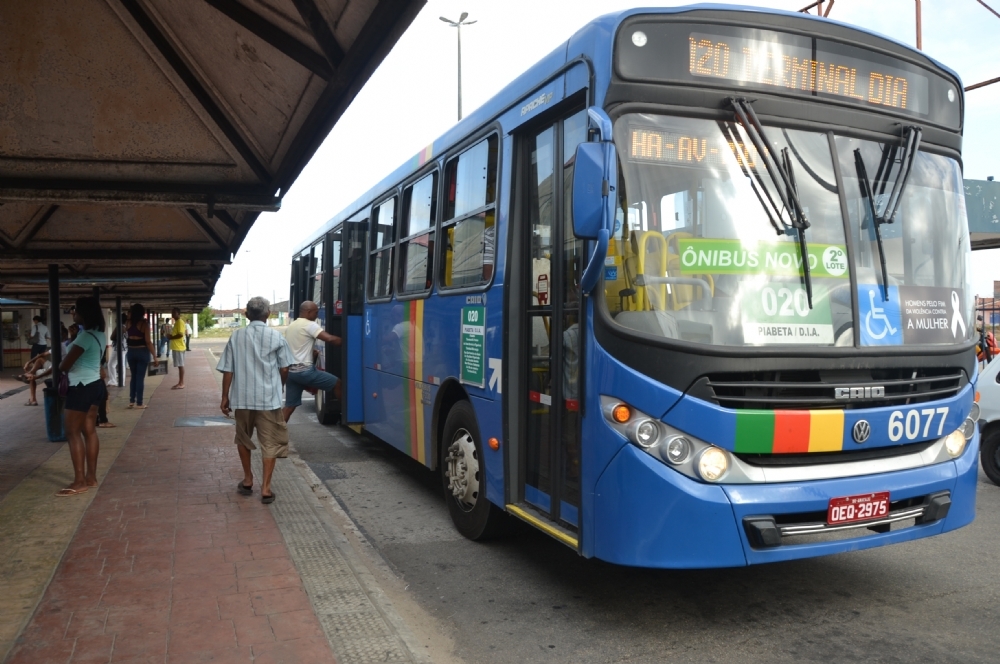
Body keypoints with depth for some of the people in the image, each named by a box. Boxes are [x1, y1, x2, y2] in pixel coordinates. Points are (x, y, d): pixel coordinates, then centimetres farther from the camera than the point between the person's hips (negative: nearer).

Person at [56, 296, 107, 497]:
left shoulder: (85, 337, -21)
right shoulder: (99, 334, 9)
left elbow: (65, 366, -17)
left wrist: (59, 365, 4)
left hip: (81, 388, -10)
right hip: (94, 385, 10)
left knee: (73, 433, -3)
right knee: (89, 431, 12)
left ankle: (79, 482, -1)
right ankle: (91, 477, 17)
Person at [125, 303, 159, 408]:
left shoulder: (129, 323, 2)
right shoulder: (144, 323, -10)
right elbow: (148, 342, -14)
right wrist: (154, 357, -12)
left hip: (131, 351, 4)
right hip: (142, 352, -4)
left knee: (133, 376, 17)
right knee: (140, 377, 1)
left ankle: (131, 401, 16)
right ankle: (139, 403, 5)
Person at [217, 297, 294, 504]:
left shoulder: (236, 336, 2)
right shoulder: (276, 337, -3)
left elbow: (227, 370, 0)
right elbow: (284, 370, 0)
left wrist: (225, 397, 8)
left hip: (242, 397, 3)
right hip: (269, 398, -2)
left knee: (243, 438, 22)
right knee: (270, 442, 5)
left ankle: (248, 480, 31)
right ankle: (265, 488, 1)